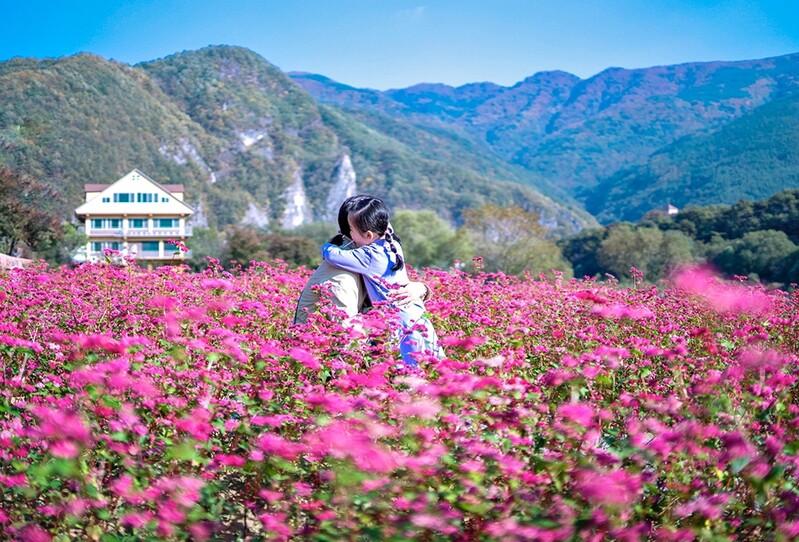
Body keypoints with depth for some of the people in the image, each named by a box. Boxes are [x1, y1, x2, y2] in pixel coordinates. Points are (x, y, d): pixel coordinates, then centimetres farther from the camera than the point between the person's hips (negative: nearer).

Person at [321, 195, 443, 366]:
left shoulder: (370, 257, -19)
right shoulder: (392, 244, 4)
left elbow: (333, 255, -17)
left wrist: (326, 246, 5)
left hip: (405, 326, -9)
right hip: (416, 317, 9)